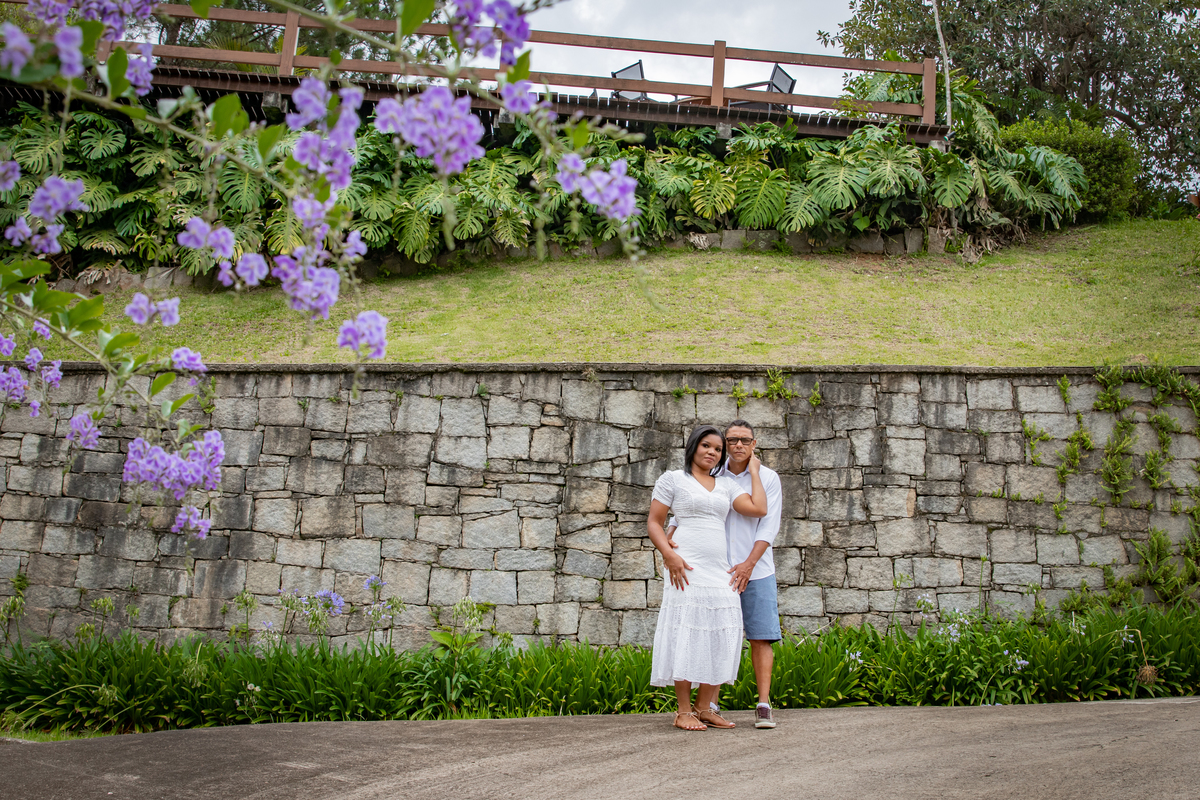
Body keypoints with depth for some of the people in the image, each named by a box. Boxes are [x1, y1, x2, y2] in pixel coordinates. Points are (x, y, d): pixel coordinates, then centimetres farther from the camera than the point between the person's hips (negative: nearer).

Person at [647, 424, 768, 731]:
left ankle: (704, 708, 13)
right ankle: (684, 712, 1)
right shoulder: (672, 479, 6)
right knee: (686, 635, -6)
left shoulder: (726, 485, 18)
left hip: (720, 569, 5)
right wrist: (669, 554, -14)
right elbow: (653, 522, 2)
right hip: (687, 568, -5)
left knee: (720, 638, 3)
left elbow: (758, 509, 4)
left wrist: (754, 472, 13)